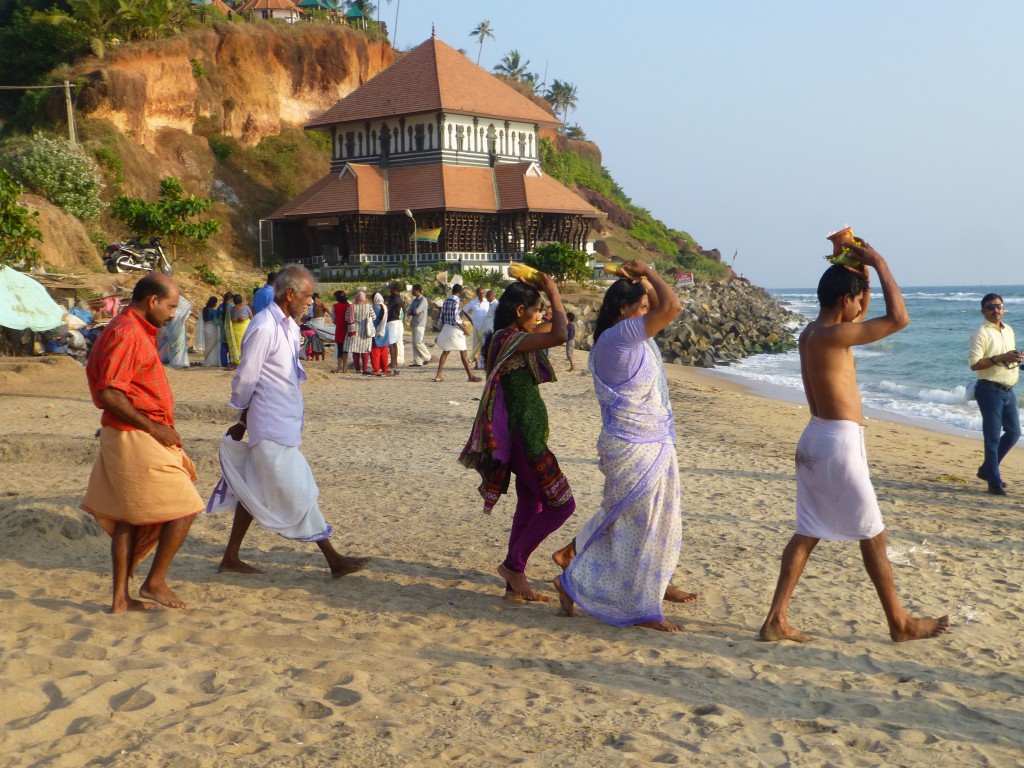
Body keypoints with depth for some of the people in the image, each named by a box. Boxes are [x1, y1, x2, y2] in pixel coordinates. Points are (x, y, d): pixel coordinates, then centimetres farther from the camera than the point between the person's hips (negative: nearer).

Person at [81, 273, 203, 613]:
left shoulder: (135, 332, 16)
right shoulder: (126, 333, -17)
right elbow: (110, 394, -23)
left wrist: (158, 428, 13)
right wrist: (154, 428, -18)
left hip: (134, 436, 11)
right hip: (136, 439, -11)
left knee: (130, 517, 13)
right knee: (184, 508, -4)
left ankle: (121, 598, 18)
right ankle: (155, 582, 6)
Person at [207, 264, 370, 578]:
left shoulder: (289, 325, 11)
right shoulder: (264, 328, -18)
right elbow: (245, 378, -14)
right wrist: (243, 417, 0)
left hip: (286, 420, 9)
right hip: (272, 425, -9)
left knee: (257, 491, 15)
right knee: (298, 493, -2)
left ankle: (231, 557, 24)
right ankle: (334, 560, 4)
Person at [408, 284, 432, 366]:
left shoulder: (423, 300, -10)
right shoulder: (415, 300, 17)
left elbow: (416, 311, -19)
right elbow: (409, 311, 10)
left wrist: (412, 312, 0)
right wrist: (414, 313, -9)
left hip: (420, 324, -9)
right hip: (414, 324, 9)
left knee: (418, 342, -15)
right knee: (414, 343, 5)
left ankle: (427, 357, -1)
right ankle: (417, 362, 7)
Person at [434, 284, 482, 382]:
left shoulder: (446, 301, 7)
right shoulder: (457, 301, -14)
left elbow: (442, 317, 10)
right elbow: (456, 319, -20)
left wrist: (442, 329, 18)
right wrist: (464, 329, -12)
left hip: (446, 328, 7)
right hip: (455, 329, -7)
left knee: (445, 352, 10)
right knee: (463, 352, 1)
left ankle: (438, 375, 4)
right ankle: (470, 375, 7)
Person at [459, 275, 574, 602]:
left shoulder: (502, 340, 13)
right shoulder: (509, 340, -19)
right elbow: (558, 336, -28)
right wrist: (554, 293, -18)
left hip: (521, 435, 11)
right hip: (522, 437, -11)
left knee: (530, 506, 15)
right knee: (561, 503, -6)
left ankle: (515, 584, 20)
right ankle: (513, 564, 2)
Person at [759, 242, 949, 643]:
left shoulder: (810, 332, 8)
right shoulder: (831, 336, -20)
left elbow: (861, 313, 26)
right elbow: (899, 319, -20)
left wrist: (858, 267, 15)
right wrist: (878, 263, -12)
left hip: (815, 439, 9)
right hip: (839, 443, -9)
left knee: (807, 533, 11)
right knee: (873, 535, 5)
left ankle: (776, 620, 9)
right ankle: (900, 623, 18)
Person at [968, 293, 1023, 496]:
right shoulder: (981, 333, -12)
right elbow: (974, 364, -19)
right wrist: (1001, 358, -24)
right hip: (990, 390, -8)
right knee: (993, 437, -4)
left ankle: (987, 470, 27)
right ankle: (994, 482, 4)